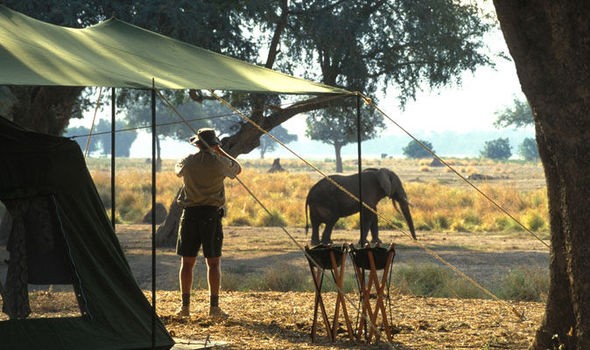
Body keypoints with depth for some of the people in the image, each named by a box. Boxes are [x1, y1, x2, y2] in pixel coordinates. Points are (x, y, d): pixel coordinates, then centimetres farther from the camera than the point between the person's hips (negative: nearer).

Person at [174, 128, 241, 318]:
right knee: (214, 262, 2)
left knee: (187, 262, 7)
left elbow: (177, 170, 25)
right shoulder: (219, 162, -5)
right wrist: (221, 152, 19)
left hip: (190, 213, 2)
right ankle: (214, 306, -2)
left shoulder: (188, 162, 0)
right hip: (211, 214, -2)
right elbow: (238, 169, 16)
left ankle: (185, 306, 7)